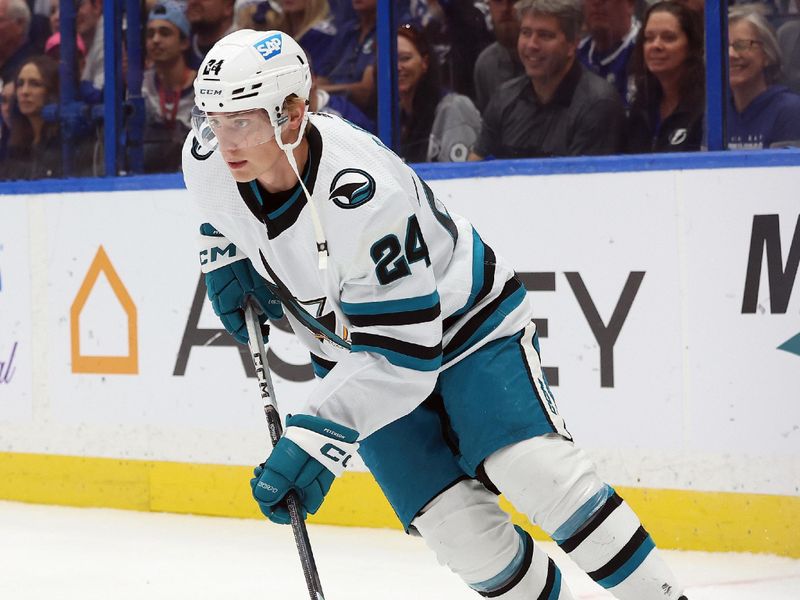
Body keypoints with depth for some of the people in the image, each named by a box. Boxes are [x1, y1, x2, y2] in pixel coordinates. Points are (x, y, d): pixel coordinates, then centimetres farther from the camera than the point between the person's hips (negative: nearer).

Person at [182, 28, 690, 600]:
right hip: (350, 348, 5)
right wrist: (224, 257, -2)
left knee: (536, 471, -24)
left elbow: (402, 351, -35)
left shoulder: (363, 194, -38)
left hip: (465, 320, -5)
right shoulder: (208, 158, -18)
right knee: (460, 528, -10)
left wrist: (316, 439, -40)